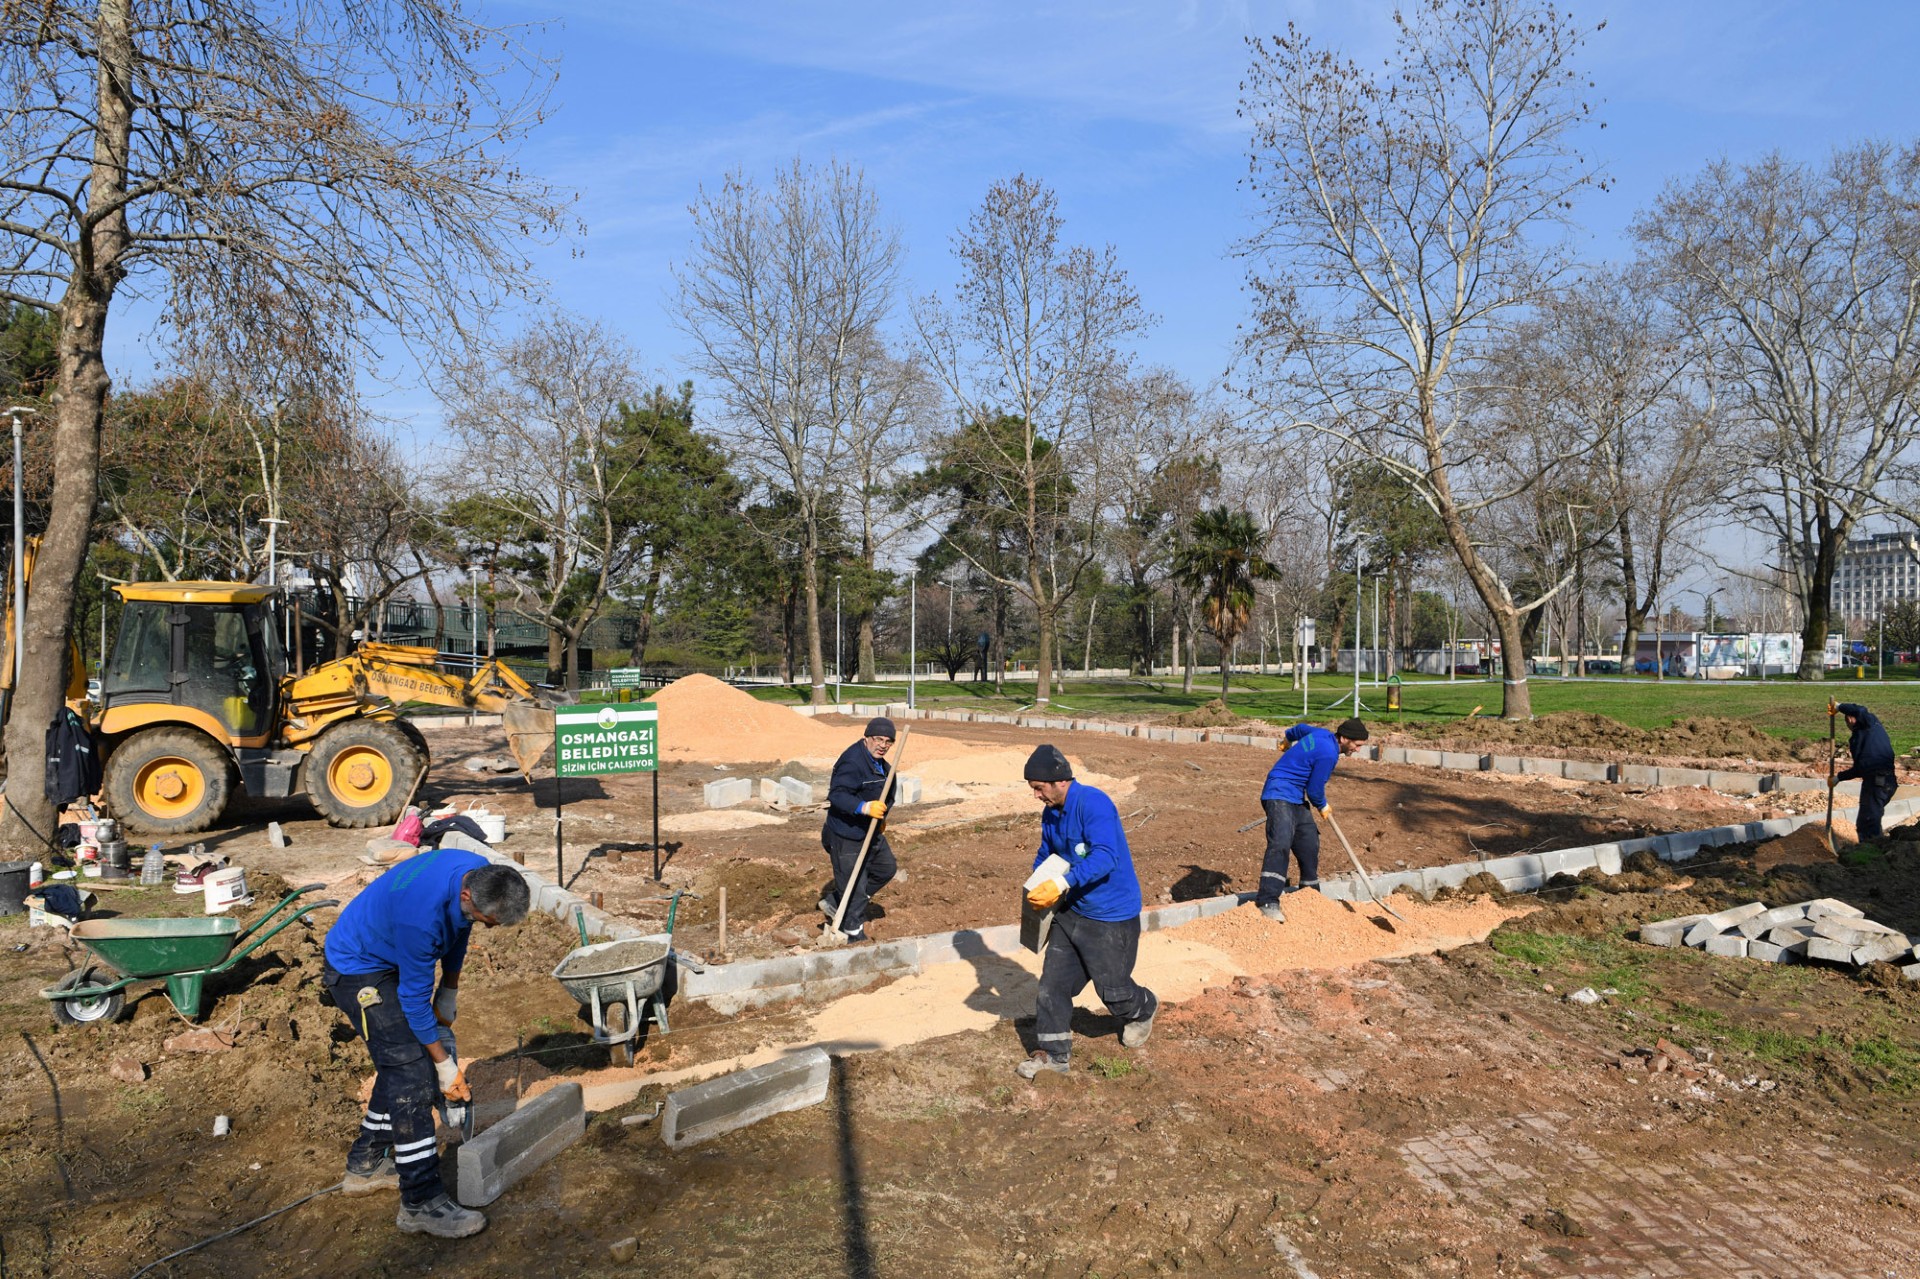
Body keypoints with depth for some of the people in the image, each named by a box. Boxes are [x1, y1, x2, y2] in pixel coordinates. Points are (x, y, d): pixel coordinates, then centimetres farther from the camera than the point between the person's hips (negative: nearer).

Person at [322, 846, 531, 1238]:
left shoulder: (480, 873, -17)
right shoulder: (421, 914, -39)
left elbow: (458, 930, 5)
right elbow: (415, 997, -27)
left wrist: (449, 992, 6)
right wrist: (444, 1063, -17)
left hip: (389, 959, 9)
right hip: (358, 971, -9)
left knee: (398, 1066, 15)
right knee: (411, 1074, -13)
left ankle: (366, 1166, 31)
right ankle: (422, 1204, -8)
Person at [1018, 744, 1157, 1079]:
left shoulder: (1093, 804, -25)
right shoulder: (1050, 813, 2)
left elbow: (1105, 857, -34)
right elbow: (1046, 855, 17)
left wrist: (1061, 884, -41)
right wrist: (1036, 887, -3)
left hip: (1111, 916, -8)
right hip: (1070, 911, 8)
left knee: (1110, 986, 8)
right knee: (1053, 981, 5)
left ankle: (1143, 1011, 41)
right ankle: (1051, 1053, 16)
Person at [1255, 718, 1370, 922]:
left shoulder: (1323, 735, 9)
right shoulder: (1328, 753, -20)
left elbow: (1300, 728, 31)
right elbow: (1315, 789, -11)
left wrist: (1289, 739, 53)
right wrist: (1323, 806, 10)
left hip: (1296, 798, 11)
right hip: (1279, 795, -11)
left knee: (1309, 842, 14)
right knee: (1281, 842, -25)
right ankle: (1268, 901, -34)